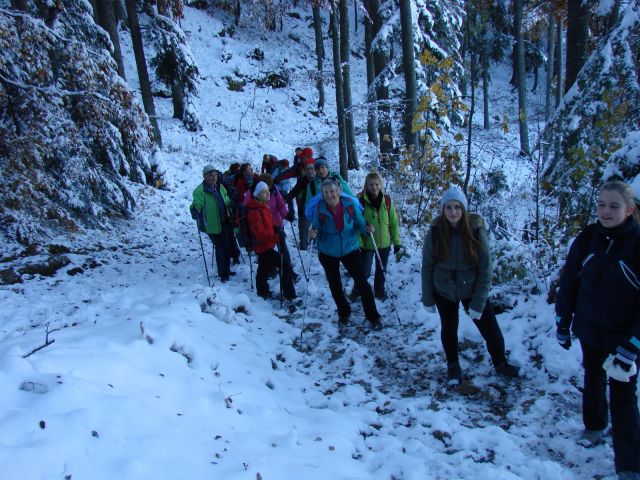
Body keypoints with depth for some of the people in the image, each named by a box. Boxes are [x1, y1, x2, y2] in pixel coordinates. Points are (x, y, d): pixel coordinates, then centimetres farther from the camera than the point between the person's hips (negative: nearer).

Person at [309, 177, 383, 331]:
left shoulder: (350, 204, -15)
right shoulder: (319, 209, -15)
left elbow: (359, 223, -4)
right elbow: (316, 230, -6)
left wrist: (367, 228, -24)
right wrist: (313, 234, -28)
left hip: (350, 249, -1)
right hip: (328, 253, 1)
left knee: (362, 282, -5)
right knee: (335, 285, 14)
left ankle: (373, 317, 9)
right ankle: (343, 313, 38)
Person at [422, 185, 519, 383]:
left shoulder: (476, 231, -19)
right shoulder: (434, 233, -17)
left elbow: (485, 269, -13)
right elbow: (427, 267, -7)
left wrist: (478, 303, -15)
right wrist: (428, 298, -4)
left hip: (472, 289, 0)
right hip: (444, 291, 1)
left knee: (490, 328, 7)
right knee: (449, 328, 14)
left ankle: (500, 364, 34)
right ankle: (453, 365, 39)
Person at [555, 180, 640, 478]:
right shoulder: (588, 238, -8)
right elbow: (568, 282, 0)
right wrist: (562, 324, 2)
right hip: (589, 331, 4)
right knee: (593, 381, 22)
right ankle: (594, 425, 46)